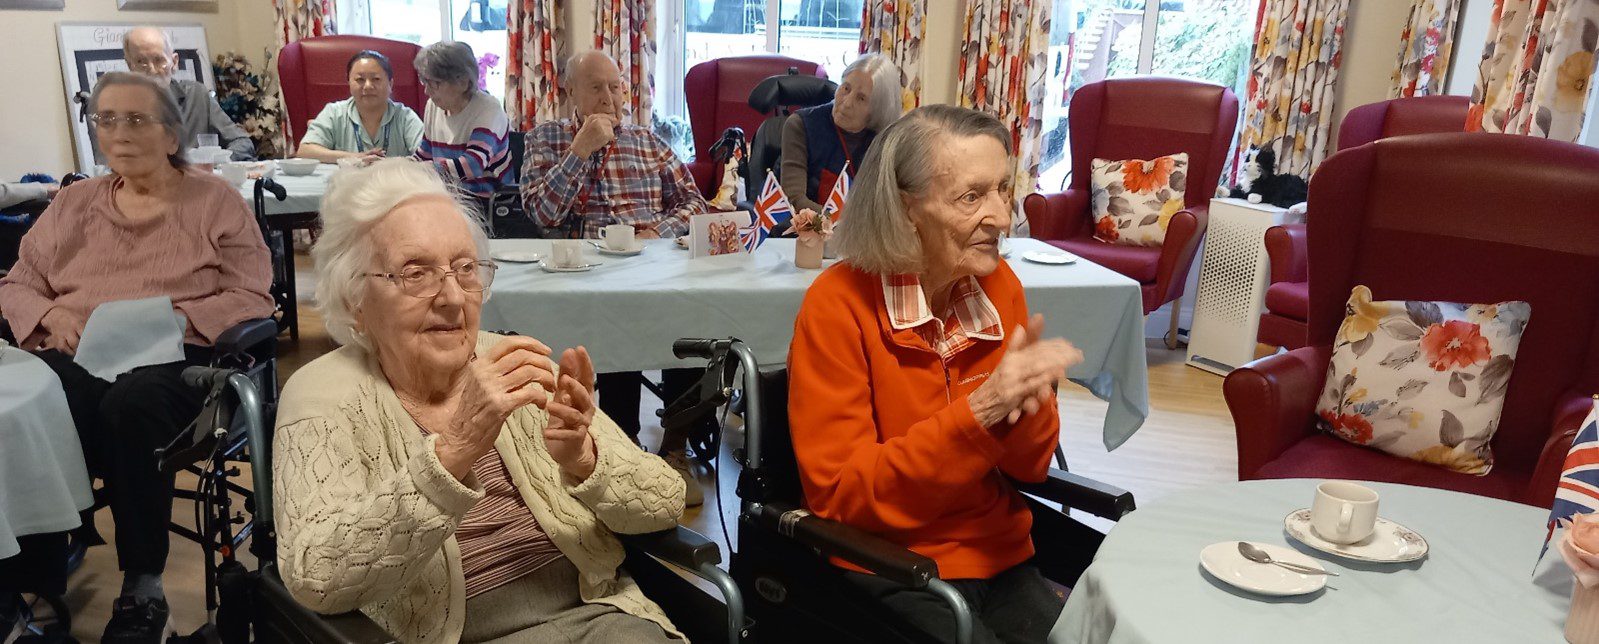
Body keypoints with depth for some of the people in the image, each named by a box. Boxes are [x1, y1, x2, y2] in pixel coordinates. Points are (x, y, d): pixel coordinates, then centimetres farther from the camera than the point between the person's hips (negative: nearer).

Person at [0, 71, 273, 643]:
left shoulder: (215, 199, 9)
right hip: (74, 355, 4)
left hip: (178, 355, -3)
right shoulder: (73, 203, 21)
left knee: (133, 403, -38)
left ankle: (143, 590, -25)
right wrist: (50, 315, -4)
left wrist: (176, 319, -16)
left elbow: (251, 299, 0)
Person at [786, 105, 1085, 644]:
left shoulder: (1000, 286, -2)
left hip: (1000, 557, 5)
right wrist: (976, 413, -26)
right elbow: (839, 493, -18)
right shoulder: (837, 305, -16)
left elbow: (1030, 468, 3)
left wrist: (1026, 401, -19)